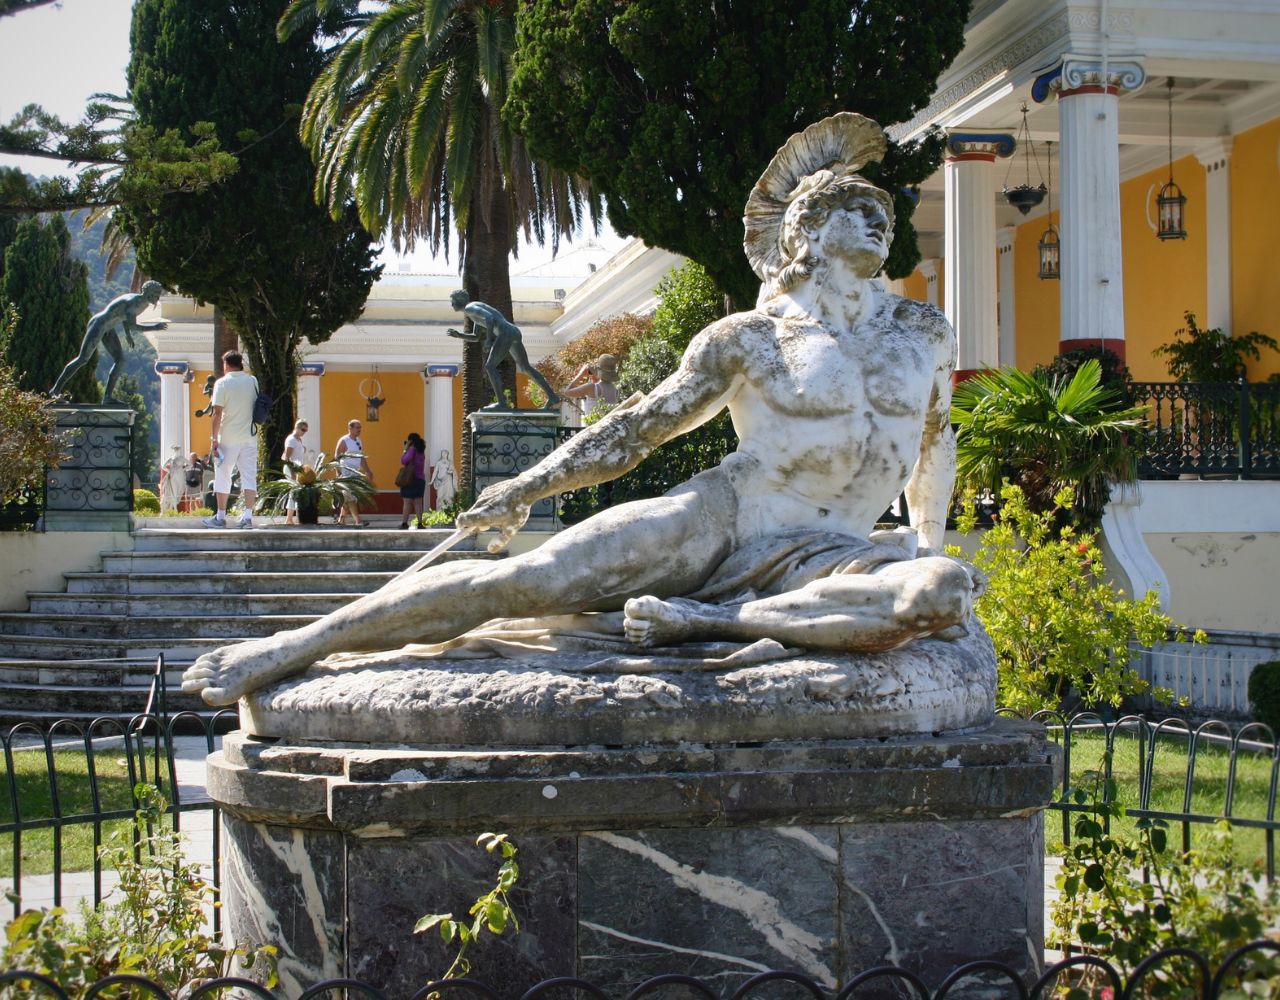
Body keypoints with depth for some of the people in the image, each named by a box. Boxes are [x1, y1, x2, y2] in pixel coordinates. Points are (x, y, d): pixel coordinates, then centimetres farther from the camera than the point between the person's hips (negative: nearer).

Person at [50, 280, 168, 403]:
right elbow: (132, 326, -33)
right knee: (82, 359, -7)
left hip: (107, 328, 10)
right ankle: (56, 390, 3)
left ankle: (108, 396, 3)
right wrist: (154, 327, -27)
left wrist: (128, 335, 16)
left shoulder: (141, 301, 4)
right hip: (98, 325, -10)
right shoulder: (133, 302, -26)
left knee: (120, 360, 1)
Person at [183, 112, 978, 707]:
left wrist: (930, 548, 35)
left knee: (949, 594, -32)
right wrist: (526, 487, 8)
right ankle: (297, 646, -14)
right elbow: (642, 425, 11)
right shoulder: (749, 339, 7)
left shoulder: (925, 333, 15)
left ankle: (704, 619, -28)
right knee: (527, 579, -23)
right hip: (715, 518, -2)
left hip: (813, 558, 2)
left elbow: (936, 441, 31)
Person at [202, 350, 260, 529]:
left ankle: (220, 517, 12)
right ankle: (248, 516, -6)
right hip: (250, 437, 4)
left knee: (222, 477, 7)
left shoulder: (222, 383, -8)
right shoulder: (253, 381, 6)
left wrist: (214, 438, -9)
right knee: (249, 476, 2)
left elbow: (217, 412, -11)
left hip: (228, 437, -3)